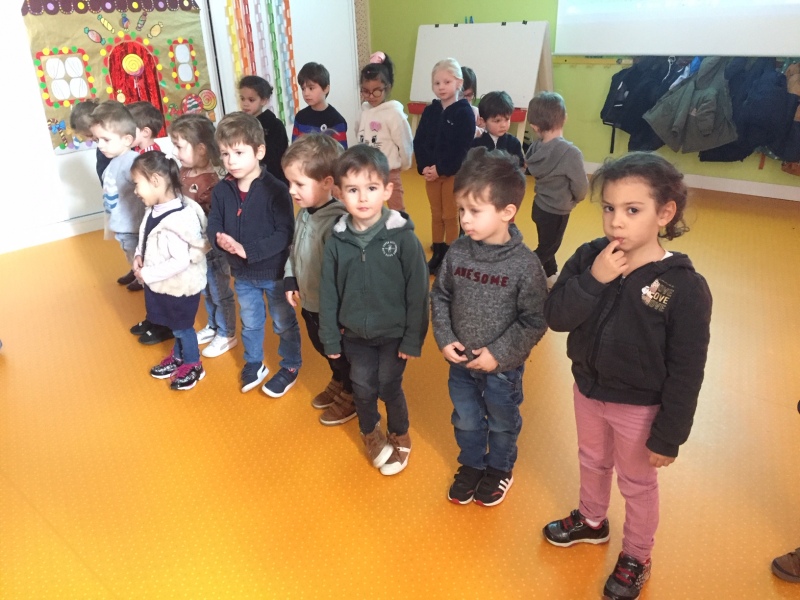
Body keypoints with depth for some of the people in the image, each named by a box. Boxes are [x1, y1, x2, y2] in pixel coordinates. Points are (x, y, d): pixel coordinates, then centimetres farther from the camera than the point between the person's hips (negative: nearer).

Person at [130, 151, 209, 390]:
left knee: (182, 327, 13)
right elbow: (148, 240, 14)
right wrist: (140, 256, -3)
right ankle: (178, 357, 47)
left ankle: (193, 365, 34)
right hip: (164, 285, 8)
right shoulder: (155, 209, -4)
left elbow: (181, 261, -32)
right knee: (174, 325, 26)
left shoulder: (176, 220, -32)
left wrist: (147, 274, -24)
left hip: (180, 287, -8)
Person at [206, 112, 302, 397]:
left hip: (275, 272, -4)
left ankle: (290, 367, 35)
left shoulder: (275, 190, -22)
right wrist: (220, 239, -26)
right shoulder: (221, 190, -6)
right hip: (242, 274, 5)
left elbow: (285, 234, -24)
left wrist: (249, 250, -31)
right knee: (250, 322, 23)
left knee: (284, 323, 15)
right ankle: (253, 363, 45)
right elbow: (213, 224, -2)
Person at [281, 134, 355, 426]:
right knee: (322, 347, 27)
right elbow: (294, 249, 14)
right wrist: (290, 280, 9)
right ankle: (338, 382, 51)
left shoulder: (336, 222, -30)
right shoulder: (304, 212, -1)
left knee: (341, 353, 13)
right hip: (308, 302, 9)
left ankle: (351, 394, 36)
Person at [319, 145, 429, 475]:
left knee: (389, 388, 10)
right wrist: (330, 338, 2)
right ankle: (371, 433, 43)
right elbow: (328, 293, 0)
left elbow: (418, 292, -12)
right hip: (355, 334, 3)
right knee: (363, 389, 13)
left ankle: (400, 438, 38)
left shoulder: (403, 237, -17)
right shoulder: (337, 240, -8)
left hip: (394, 334, -2)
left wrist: (413, 338, -10)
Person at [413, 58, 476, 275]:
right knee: (436, 215, 14)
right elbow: (419, 142, 2)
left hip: (453, 174, -5)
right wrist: (424, 167, -13)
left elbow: (461, 148, -17)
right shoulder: (429, 111, 5)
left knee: (450, 216, 5)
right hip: (430, 173, 5)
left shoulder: (464, 112, -10)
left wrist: (440, 169, -20)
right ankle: (437, 254, 26)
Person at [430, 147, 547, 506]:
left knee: (502, 425, 22)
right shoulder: (457, 252, -11)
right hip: (460, 363, 4)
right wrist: (444, 339, -9)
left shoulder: (524, 264, -22)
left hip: (502, 368, -3)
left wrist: (499, 354, -20)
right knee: (466, 422, 24)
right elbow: (440, 296, 1)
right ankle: (471, 465, 50)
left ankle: (500, 469, 48)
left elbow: (534, 321, -17)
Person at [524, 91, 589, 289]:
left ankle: (551, 275, 46)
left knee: (548, 245, 26)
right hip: (556, 211, -7)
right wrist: (576, 198, 2)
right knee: (547, 249, 11)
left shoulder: (535, 147, -11)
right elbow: (581, 187, -20)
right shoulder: (570, 152, -28)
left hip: (539, 205, 7)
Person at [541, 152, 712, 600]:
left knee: (637, 485, 19)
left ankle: (636, 559, 46)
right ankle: (591, 521, 57)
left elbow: (686, 373, -18)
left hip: (638, 407, -4)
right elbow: (556, 317, -16)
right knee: (592, 463, 28)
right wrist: (593, 280, -30)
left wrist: (669, 436, -13)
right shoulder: (590, 257, -13)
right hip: (587, 390, 4)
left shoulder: (685, 286, -24)